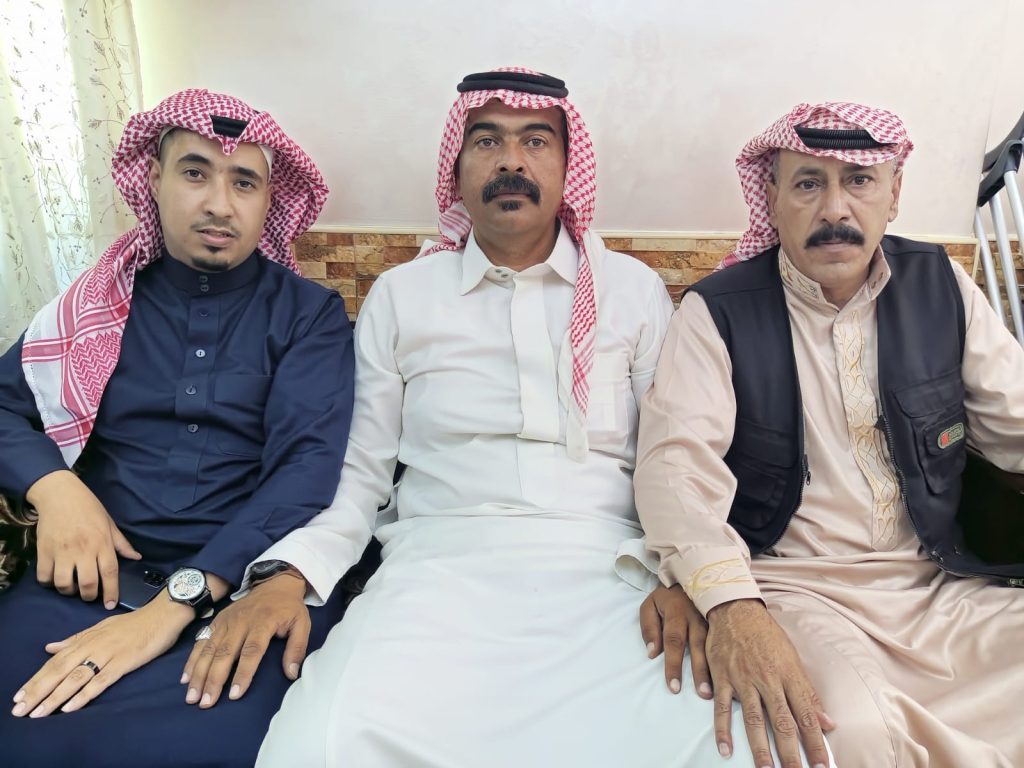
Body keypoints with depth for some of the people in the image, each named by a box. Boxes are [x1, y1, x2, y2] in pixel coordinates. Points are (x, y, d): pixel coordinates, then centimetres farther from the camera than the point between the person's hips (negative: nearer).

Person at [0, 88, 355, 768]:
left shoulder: (311, 315, 2)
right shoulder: (102, 302, 12)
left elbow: (310, 464, -10)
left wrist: (179, 601, -21)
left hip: (251, 579, -2)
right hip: (99, 575, 2)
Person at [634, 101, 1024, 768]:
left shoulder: (940, 285, 9)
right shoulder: (718, 311, -4)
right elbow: (676, 460, -17)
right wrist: (729, 603, -33)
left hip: (941, 587, 4)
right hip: (793, 586, -3)